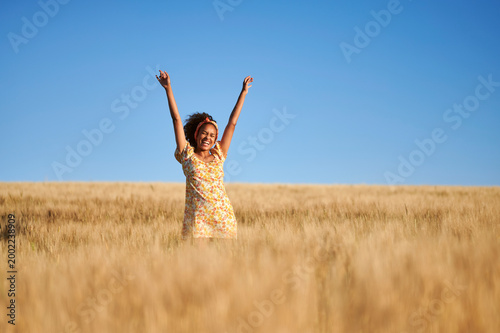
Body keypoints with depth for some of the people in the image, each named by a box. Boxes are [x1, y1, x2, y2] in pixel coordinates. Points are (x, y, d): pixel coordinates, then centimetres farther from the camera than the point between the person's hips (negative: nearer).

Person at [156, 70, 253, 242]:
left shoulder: (218, 156, 14)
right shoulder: (187, 155, 8)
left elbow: (232, 123, 18)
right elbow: (176, 119, 7)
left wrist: (244, 92, 22)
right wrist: (168, 88, 5)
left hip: (223, 217, 2)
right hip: (197, 218, -2)